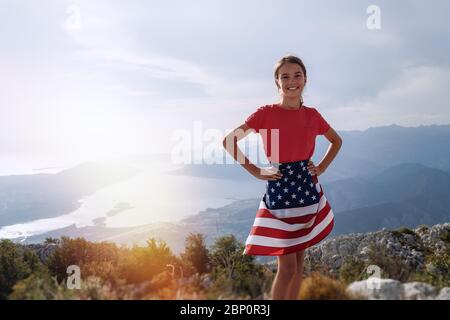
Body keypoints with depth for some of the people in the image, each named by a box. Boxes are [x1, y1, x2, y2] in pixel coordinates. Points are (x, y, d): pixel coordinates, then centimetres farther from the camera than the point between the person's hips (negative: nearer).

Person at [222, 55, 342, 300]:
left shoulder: (312, 115, 5)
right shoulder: (266, 113, -7)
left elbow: (336, 141, 22)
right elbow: (229, 141, -9)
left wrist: (321, 168, 8)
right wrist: (256, 171, -11)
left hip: (307, 190, 5)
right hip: (280, 189, -4)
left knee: (299, 260, 11)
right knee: (287, 266, -4)